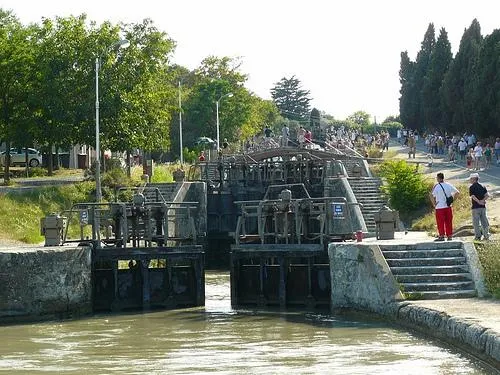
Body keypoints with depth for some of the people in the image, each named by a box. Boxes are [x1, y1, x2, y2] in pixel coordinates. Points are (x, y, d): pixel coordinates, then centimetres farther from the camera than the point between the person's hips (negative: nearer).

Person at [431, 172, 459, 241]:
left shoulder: (436, 186, -10)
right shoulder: (449, 185, 5)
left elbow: (431, 195, -20)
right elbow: (457, 192, 11)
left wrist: (434, 204, -9)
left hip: (440, 207, -4)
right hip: (448, 207, 4)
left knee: (440, 222, 2)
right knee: (449, 222, 10)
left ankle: (441, 236, 1)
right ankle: (449, 236, 12)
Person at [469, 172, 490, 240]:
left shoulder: (471, 187, -5)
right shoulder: (482, 186, 10)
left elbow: (473, 197, -16)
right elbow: (487, 195, 0)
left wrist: (479, 202, -10)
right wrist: (482, 201, -8)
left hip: (475, 207, -5)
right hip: (483, 207, 5)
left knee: (476, 222, 1)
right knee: (484, 222, 9)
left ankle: (478, 236, 0)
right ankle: (486, 235, 8)